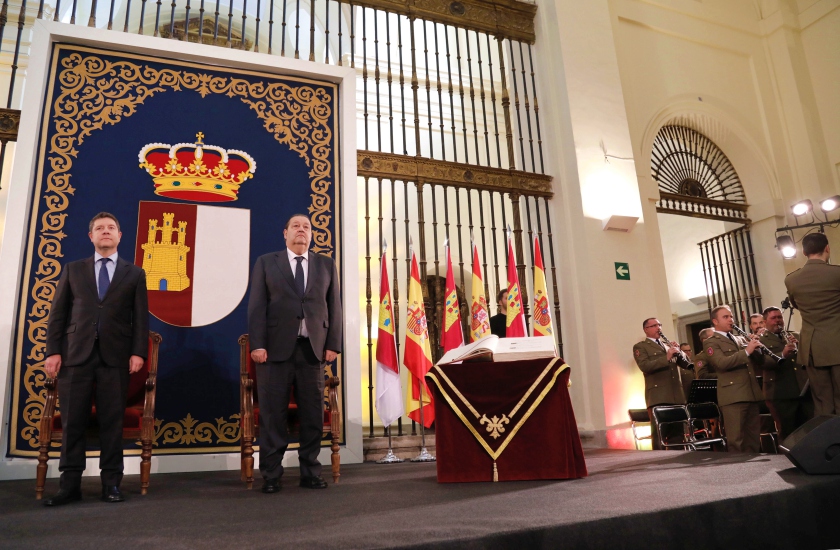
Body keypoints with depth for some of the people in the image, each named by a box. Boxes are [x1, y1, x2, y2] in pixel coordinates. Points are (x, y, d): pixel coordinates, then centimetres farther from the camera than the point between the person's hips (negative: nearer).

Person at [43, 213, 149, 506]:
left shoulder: (134, 273, 12)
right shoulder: (73, 270, 14)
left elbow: (140, 317, 6)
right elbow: (57, 313, 9)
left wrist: (138, 352, -5)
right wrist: (53, 351, -1)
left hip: (116, 357, -1)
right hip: (76, 354, 1)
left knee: (112, 421, 1)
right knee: (72, 421, 2)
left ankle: (111, 483, 8)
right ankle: (70, 485, 9)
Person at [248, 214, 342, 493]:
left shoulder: (326, 265, 14)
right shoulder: (266, 263, 10)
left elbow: (334, 306, 9)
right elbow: (257, 306, 2)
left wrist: (333, 344, 0)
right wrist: (257, 344, -8)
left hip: (313, 348, 2)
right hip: (276, 347, -2)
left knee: (313, 414, 5)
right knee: (273, 414, 1)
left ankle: (310, 472, 17)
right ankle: (271, 475, 12)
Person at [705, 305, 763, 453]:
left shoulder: (741, 339, 21)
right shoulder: (711, 342, -1)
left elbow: (758, 361, 17)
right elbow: (722, 363, -18)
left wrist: (755, 347, -1)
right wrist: (746, 351, -19)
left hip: (752, 394, 7)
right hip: (733, 396, -7)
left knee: (754, 439, 10)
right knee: (736, 441, -7)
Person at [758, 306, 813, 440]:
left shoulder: (796, 336, 18)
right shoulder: (761, 341, 1)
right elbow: (763, 362, -16)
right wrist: (782, 354, -32)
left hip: (805, 389, 5)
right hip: (780, 394, -5)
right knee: (788, 434, 2)